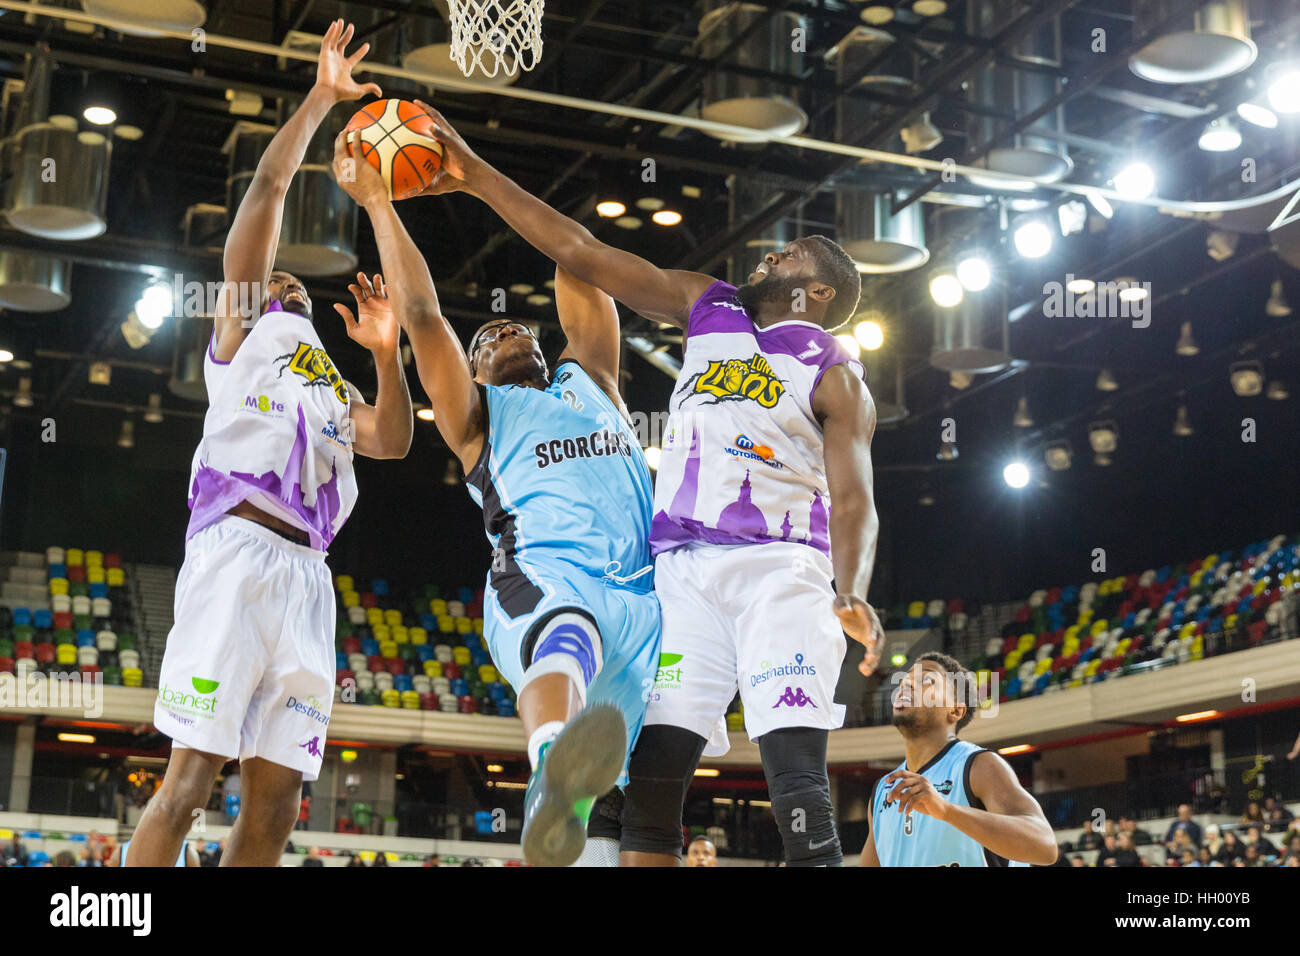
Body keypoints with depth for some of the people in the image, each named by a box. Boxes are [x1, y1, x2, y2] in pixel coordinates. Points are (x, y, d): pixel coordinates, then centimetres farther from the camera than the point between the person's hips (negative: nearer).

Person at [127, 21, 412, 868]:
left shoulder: (336, 391, 34)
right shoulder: (245, 330, 18)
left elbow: (393, 442, 14)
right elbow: (267, 190, 9)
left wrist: (386, 353, 3)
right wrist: (322, 98, 11)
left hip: (308, 576, 6)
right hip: (239, 550, -6)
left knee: (276, 805, 0)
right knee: (191, 777, -14)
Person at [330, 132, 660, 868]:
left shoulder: (590, 382, 34)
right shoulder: (479, 414, 23)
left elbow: (583, 275, 32)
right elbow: (422, 311, 15)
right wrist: (376, 200, 18)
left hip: (645, 598, 6)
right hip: (547, 577, -6)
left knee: (611, 800, -11)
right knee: (566, 629, -43)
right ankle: (552, 782, -72)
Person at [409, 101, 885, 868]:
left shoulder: (836, 377, 8)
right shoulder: (708, 308, 22)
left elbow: (852, 499, -3)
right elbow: (584, 254, 20)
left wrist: (851, 595, -22)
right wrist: (476, 175, 16)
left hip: (780, 568, -4)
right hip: (685, 570, 5)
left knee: (800, 786, -17)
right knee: (652, 781, -5)